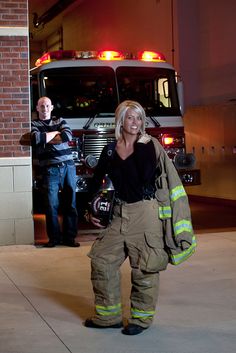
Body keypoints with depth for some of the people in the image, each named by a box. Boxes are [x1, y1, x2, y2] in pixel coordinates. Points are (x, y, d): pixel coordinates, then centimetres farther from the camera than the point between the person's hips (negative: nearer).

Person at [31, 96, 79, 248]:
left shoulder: (60, 121, 17)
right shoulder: (34, 124, 10)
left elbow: (68, 135, -4)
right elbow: (36, 139, -12)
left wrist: (46, 139, -5)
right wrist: (56, 133, -1)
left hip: (68, 165, 2)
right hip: (50, 168, -2)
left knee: (70, 202, 3)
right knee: (52, 204, -5)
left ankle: (69, 236, 10)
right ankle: (54, 237, 6)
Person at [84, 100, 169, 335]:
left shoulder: (147, 146, -4)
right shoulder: (110, 151, 7)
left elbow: (146, 177, -19)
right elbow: (96, 181, 13)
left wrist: (140, 146, -13)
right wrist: (91, 211, 6)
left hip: (143, 212, -5)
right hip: (117, 212, 5)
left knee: (143, 267, 1)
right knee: (101, 260, 5)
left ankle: (141, 317, 17)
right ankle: (108, 315, 19)